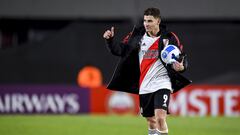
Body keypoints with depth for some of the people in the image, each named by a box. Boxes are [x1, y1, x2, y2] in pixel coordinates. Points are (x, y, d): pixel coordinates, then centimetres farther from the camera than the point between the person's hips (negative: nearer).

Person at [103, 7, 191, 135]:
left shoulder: (169, 38, -5)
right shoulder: (137, 35, 2)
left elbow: (182, 57, 2)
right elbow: (119, 50, 6)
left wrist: (181, 66, -19)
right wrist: (110, 40, -11)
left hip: (162, 83, -4)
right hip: (144, 85, 4)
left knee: (160, 117, -22)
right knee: (151, 121, 13)